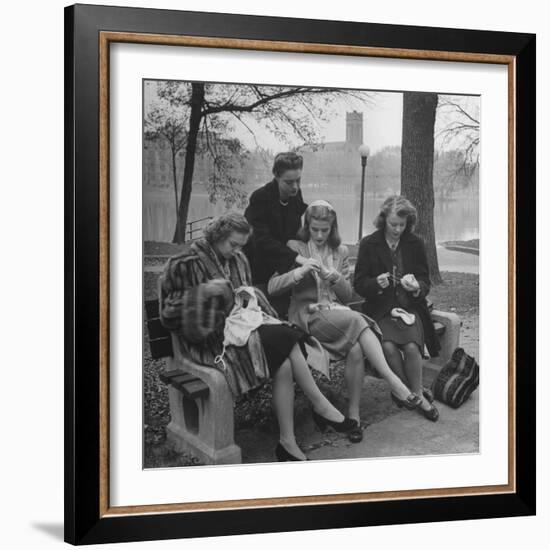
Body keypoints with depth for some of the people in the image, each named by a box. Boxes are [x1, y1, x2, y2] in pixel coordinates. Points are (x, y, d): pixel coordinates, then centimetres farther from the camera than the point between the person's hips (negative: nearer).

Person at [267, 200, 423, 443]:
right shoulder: (294, 248, 4)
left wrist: (335, 278, -5)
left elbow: (348, 296, 16)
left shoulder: (341, 252, 16)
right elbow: (272, 287, -4)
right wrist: (301, 271, -19)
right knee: (356, 320, -34)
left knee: (356, 349, -31)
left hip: (337, 313, 4)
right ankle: (393, 382, -36)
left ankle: (354, 414, -25)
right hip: (307, 314, -4)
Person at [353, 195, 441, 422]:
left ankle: (416, 394, -6)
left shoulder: (415, 244, 7)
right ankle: (415, 394, -10)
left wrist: (417, 287, -15)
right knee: (389, 347, -29)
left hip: (410, 307, 1)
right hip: (381, 311, -1)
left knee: (411, 346, -28)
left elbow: (425, 282, 10)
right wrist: (377, 283, -20)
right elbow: (359, 284, 2)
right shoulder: (369, 244, 2)